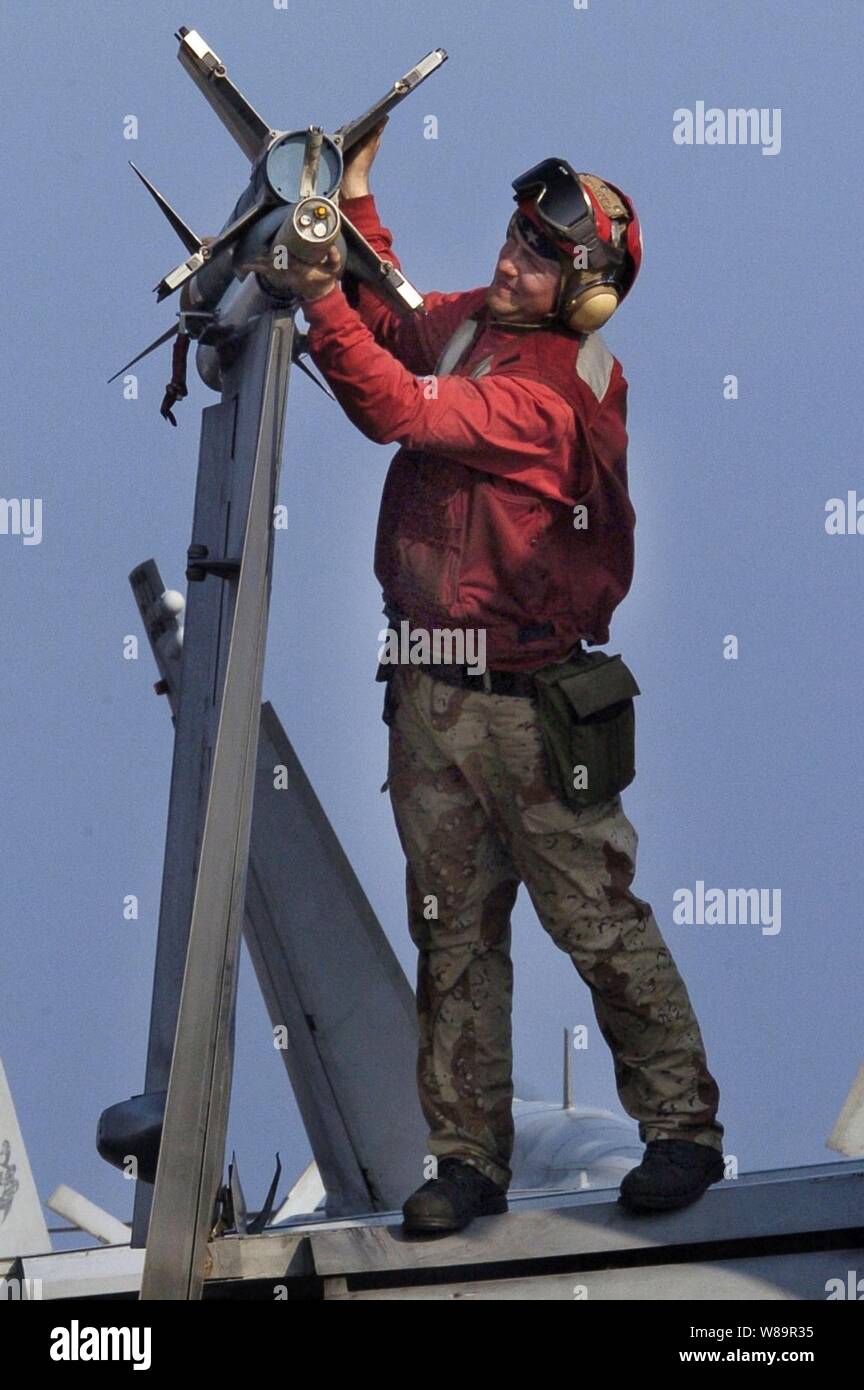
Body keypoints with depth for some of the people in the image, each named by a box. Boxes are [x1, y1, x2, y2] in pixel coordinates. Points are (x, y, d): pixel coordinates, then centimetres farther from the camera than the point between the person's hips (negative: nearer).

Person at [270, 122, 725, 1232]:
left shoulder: (562, 391, -17)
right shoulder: (469, 321, 8)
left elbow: (404, 412, -25)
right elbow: (390, 326, 28)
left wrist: (319, 295, -28)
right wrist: (355, 207, 16)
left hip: (526, 702, -7)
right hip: (428, 693, 7)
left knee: (600, 922, -1)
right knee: (453, 935, 9)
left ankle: (683, 1131, 12)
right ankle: (470, 1160, 16)